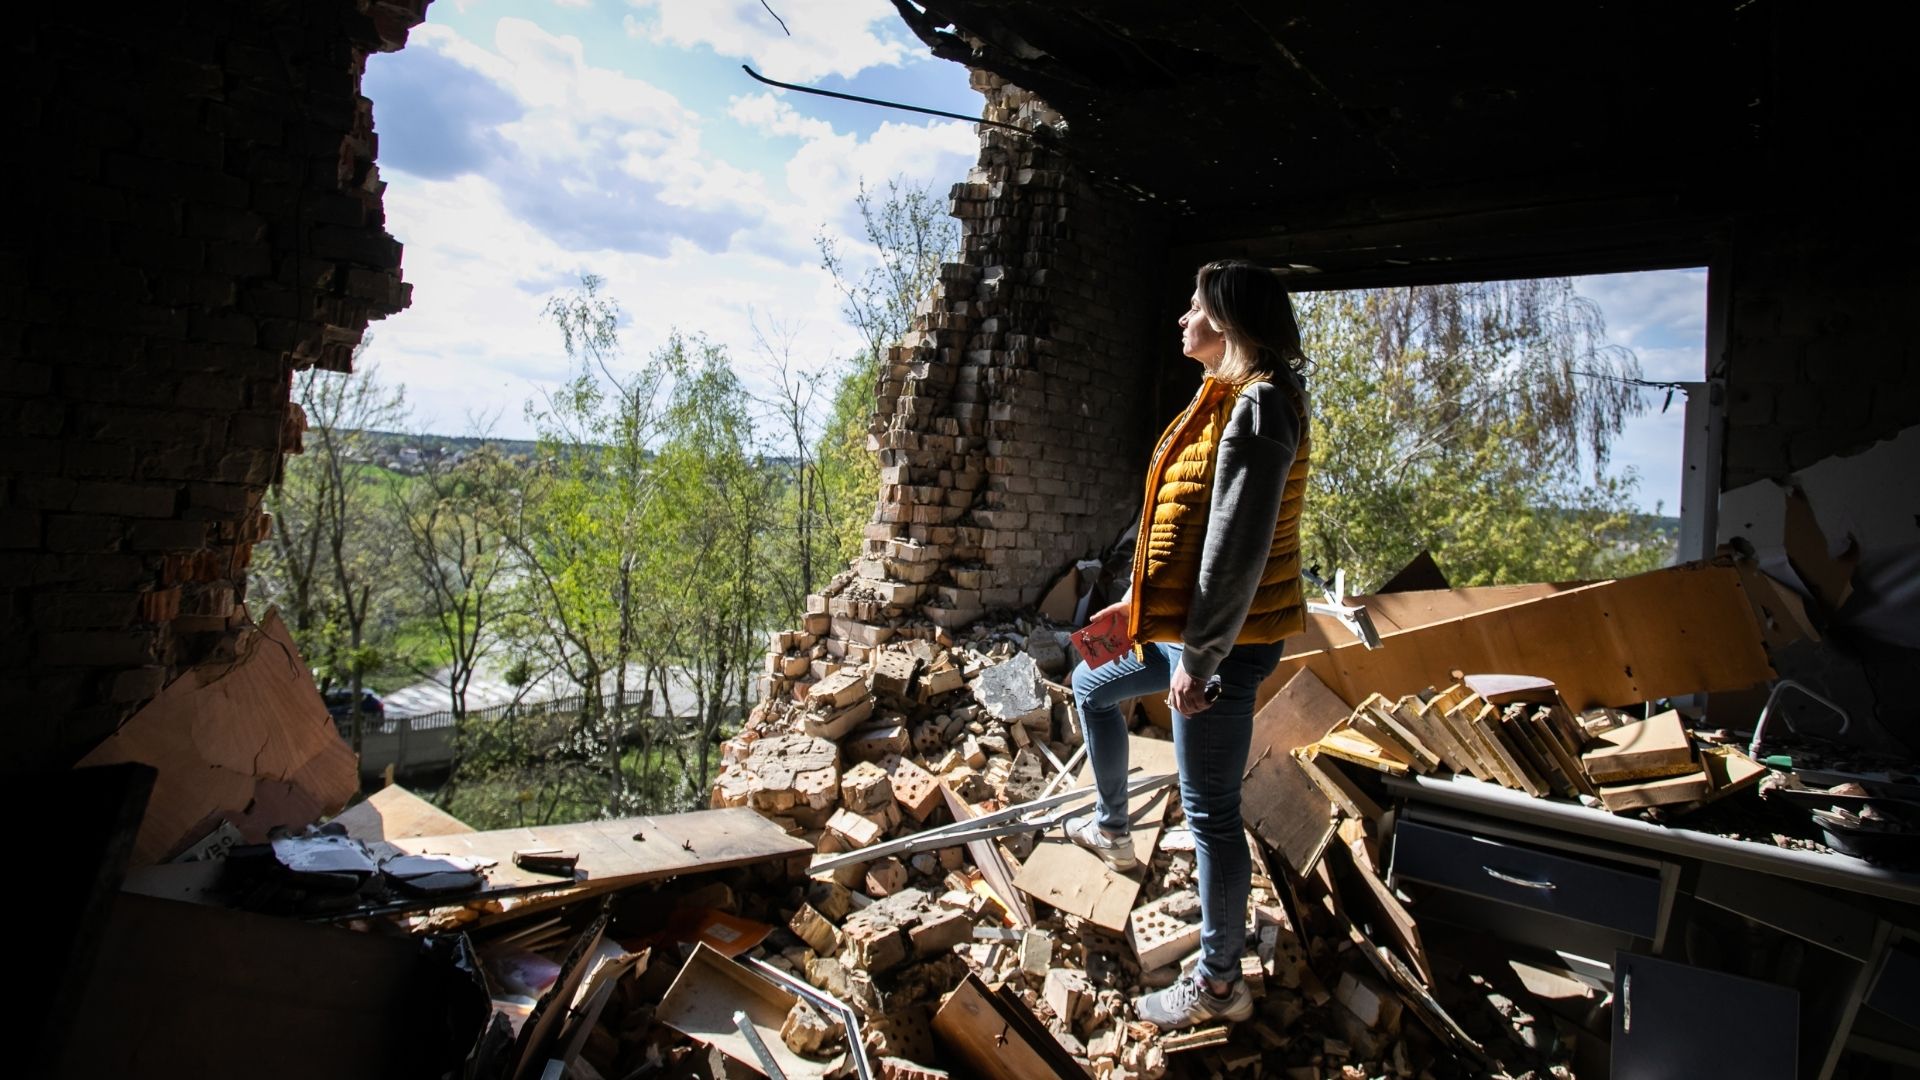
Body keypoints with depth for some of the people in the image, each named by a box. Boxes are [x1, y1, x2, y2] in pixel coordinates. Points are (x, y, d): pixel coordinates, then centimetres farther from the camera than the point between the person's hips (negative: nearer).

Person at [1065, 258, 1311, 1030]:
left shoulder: (1258, 404, -20)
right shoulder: (1225, 399, 13)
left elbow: (1238, 547, -25)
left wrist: (1198, 658, -23)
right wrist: (1139, 603, 18)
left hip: (1221, 642, -11)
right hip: (1179, 624, 11)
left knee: (1210, 812, -1)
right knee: (1092, 687, 29)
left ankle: (1220, 985, 15)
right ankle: (1111, 828, 47)